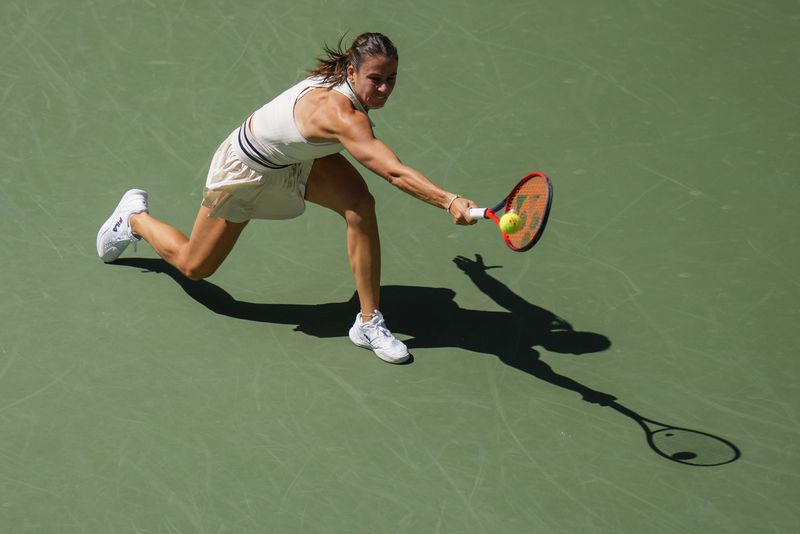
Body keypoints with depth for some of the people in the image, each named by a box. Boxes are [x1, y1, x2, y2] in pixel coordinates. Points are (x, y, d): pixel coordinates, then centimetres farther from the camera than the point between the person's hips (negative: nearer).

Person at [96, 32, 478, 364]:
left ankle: (369, 322, -10)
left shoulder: (339, 76, -18)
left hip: (298, 157, 7)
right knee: (194, 267, 12)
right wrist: (449, 201, -63)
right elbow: (395, 173, -54)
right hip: (246, 169, -7)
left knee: (360, 207, -21)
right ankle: (135, 218, 43)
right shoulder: (342, 116, -43)